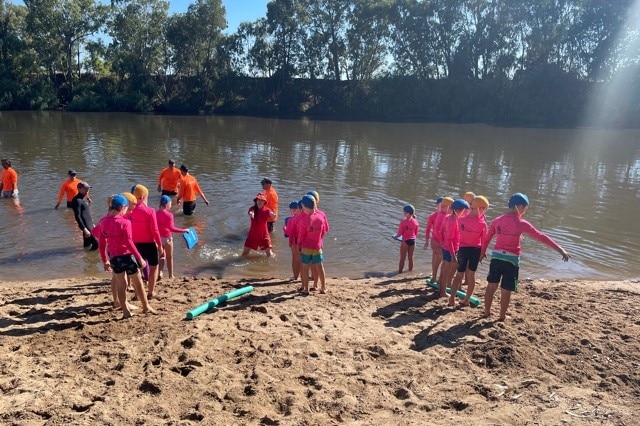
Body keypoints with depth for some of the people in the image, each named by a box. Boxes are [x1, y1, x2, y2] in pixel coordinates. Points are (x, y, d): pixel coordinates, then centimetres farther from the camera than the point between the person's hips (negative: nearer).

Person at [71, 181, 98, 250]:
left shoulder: (85, 198, 13)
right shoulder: (77, 200, -15)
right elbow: (77, 216, -19)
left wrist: (92, 224, 23)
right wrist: (84, 229, -22)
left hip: (90, 225, 9)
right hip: (86, 226, -9)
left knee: (87, 243, 16)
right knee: (96, 243, -11)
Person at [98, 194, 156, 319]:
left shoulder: (104, 222, 4)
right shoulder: (124, 222, -15)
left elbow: (102, 244, 7)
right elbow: (129, 242, -19)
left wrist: (105, 261, 15)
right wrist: (139, 258, -14)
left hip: (113, 257, 5)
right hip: (127, 256, -5)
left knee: (120, 285, 15)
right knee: (138, 283, 11)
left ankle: (126, 311, 18)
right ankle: (146, 307, 22)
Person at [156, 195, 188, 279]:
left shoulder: (156, 213, 2)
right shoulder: (169, 214, -17)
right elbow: (171, 228, -25)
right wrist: (183, 230, -23)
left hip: (158, 237, 5)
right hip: (167, 238, -5)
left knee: (162, 256, 19)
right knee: (169, 257, 10)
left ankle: (160, 273, 3)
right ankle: (171, 276, 20)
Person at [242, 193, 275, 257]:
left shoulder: (266, 210, -9)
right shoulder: (253, 208, -8)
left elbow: (273, 216, -30)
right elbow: (250, 212, -32)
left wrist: (273, 215, -57)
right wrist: (251, 214, -58)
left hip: (264, 234, -1)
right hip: (253, 233, 1)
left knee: (269, 254, -4)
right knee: (245, 253, 6)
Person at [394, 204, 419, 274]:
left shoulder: (403, 222, -16)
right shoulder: (415, 222, -2)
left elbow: (400, 233, -12)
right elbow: (416, 234, 6)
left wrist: (395, 236, 7)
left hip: (405, 241, -4)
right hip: (413, 241, 4)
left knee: (402, 258, 8)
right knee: (411, 258, 16)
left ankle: (400, 272, 16)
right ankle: (410, 272, 26)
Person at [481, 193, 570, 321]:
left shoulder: (497, 220, 3)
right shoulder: (521, 223, -13)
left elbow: (487, 238, 13)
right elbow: (541, 237, -13)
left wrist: (483, 252, 28)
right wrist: (560, 250, -11)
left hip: (496, 256, 5)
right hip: (511, 260, -5)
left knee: (491, 286, 16)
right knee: (506, 291, 9)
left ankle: (486, 313, 28)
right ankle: (502, 317, 22)